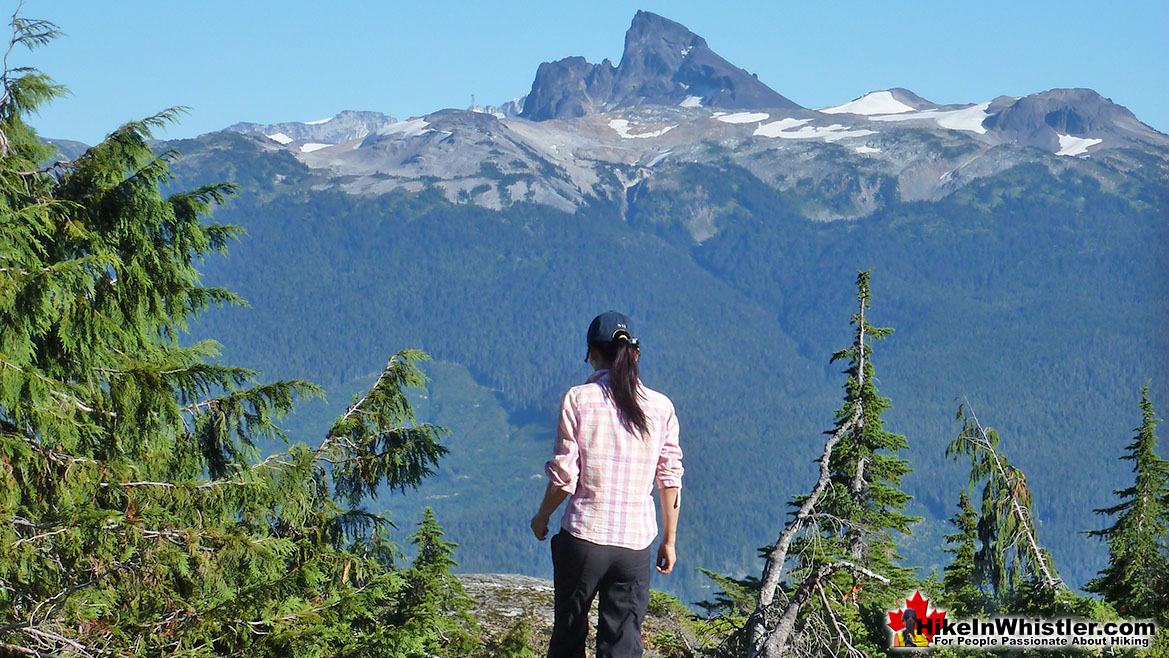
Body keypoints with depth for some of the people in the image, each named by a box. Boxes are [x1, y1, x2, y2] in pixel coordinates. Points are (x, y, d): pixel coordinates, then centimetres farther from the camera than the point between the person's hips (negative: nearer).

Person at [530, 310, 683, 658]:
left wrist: (541, 518, 12)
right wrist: (669, 541, 13)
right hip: (635, 543, 1)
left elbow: (564, 476, -6)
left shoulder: (578, 399, -5)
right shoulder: (660, 407, 2)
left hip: (582, 537, -1)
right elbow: (670, 479, 3)